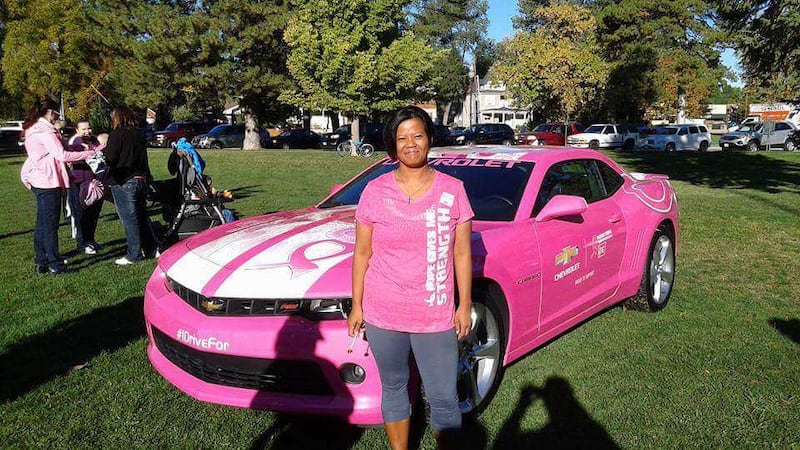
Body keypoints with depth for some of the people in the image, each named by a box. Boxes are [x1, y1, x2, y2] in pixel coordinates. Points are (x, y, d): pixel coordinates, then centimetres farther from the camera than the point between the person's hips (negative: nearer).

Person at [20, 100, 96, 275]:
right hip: (49, 181, -10)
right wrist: (89, 153, -20)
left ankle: (41, 262, 19)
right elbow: (62, 155, -22)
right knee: (51, 223, -6)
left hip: (38, 180, 10)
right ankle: (55, 264, -2)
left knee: (42, 222, 13)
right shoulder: (45, 131, -15)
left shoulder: (33, 129, 16)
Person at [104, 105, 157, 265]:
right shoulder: (140, 134, 7)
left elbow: (110, 159, -14)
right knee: (141, 215, 17)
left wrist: (105, 147, 3)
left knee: (129, 218, 0)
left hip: (124, 182, -6)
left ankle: (134, 255, 7)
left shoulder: (117, 134, -12)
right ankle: (150, 248, 24)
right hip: (141, 179, 7)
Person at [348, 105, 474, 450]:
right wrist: (357, 306, 2)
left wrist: (465, 306, 1)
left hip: (436, 317, -1)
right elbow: (362, 254, 2)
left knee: (443, 398, 6)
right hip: (382, 314, 1)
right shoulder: (375, 191, -3)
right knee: (393, 388, 17)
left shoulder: (452, 190, -2)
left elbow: (462, 253, 2)